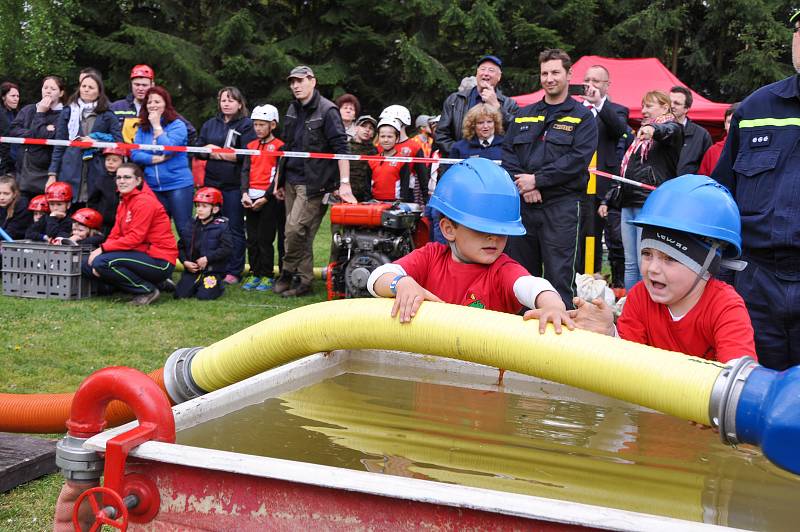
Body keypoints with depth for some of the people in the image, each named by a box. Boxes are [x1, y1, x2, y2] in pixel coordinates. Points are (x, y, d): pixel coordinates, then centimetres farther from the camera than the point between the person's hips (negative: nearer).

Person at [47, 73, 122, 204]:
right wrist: (52, 174, 4)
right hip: (70, 174, 1)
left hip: (97, 176, -1)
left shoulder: (107, 116, 10)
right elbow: (59, 146, 11)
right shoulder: (67, 112, 13)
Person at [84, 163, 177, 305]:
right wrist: (98, 252, -8)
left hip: (160, 261, -10)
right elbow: (115, 235, 9)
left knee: (102, 262, -25)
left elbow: (135, 238, -20)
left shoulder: (144, 202, -13)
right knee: (87, 266, 5)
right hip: (141, 255, 10)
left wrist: (103, 249, -17)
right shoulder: (124, 202, 15)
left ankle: (148, 290, -9)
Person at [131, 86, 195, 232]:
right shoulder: (142, 128, 10)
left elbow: (168, 148, -18)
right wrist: (157, 159, -13)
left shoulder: (177, 125, -3)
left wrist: (157, 126, -9)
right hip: (153, 187, 5)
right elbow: (135, 154, -1)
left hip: (178, 184, -5)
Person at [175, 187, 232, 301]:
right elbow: (181, 247, 11)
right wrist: (185, 261, -6)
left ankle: (218, 285, 13)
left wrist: (207, 258, -18)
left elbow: (227, 249, -15)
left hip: (212, 271, -4)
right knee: (180, 295, -10)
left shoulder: (221, 227, -6)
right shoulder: (190, 226, 8)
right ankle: (196, 285, 20)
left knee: (204, 296, -20)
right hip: (191, 270, 4)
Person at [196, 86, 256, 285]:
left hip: (234, 185, -5)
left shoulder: (246, 125, -2)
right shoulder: (210, 124, 16)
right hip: (212, 182, 5)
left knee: (234, 228, 2)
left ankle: (234, 272, 8)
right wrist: (216, 151, -8)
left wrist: (216, 152, -5)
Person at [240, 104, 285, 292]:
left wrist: (265, 197, -14)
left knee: (265, 239, -5)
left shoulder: (279, 146, -2)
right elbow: (245, 171, 12)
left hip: (270, 198, -6)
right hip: (251, 198, 6)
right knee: (252, 239, 7)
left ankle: (267, 276, 4)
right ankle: (255, 274, 15)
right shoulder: (251, 146, 17)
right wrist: (245, 193, -3)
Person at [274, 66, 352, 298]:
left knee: (295, 229, -14)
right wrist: (280, 181, 21)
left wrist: (344, 183, -23)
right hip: (292, 180, 7)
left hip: (313, 183, -7)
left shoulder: (327, 110, -9)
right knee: (302, 234, 10)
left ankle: (288, 273, 3)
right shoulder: (293, 110, 13)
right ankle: (303, 281, 16)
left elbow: (341, 148, -15)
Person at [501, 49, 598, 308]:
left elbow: (578, 159, -11)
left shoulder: (582, 117, 2)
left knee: (559, 275, -5)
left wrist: (537, 180, -14)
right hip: (522, 204, 5)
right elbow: (508, 153, 9)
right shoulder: (523, 115, 16)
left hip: (560, 206, -5)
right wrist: (523, 184, -9)